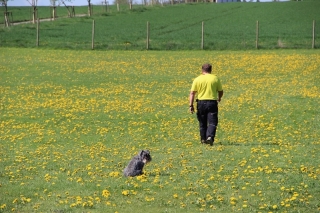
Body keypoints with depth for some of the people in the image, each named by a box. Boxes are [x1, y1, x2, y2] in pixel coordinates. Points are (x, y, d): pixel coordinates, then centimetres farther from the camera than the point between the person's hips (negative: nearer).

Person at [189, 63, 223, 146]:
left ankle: (203, 140, 21)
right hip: (212, 102, -1)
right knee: (212, 122, -3)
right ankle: (210, 137, -24)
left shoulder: (197, 79, 2)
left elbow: (192, 93, -4)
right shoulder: (215, 78, 3)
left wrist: (191, 105, -4)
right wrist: (219, 98, 32)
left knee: (202, 122, 14)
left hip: (201, 102, 1)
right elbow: (220, 92, 11)